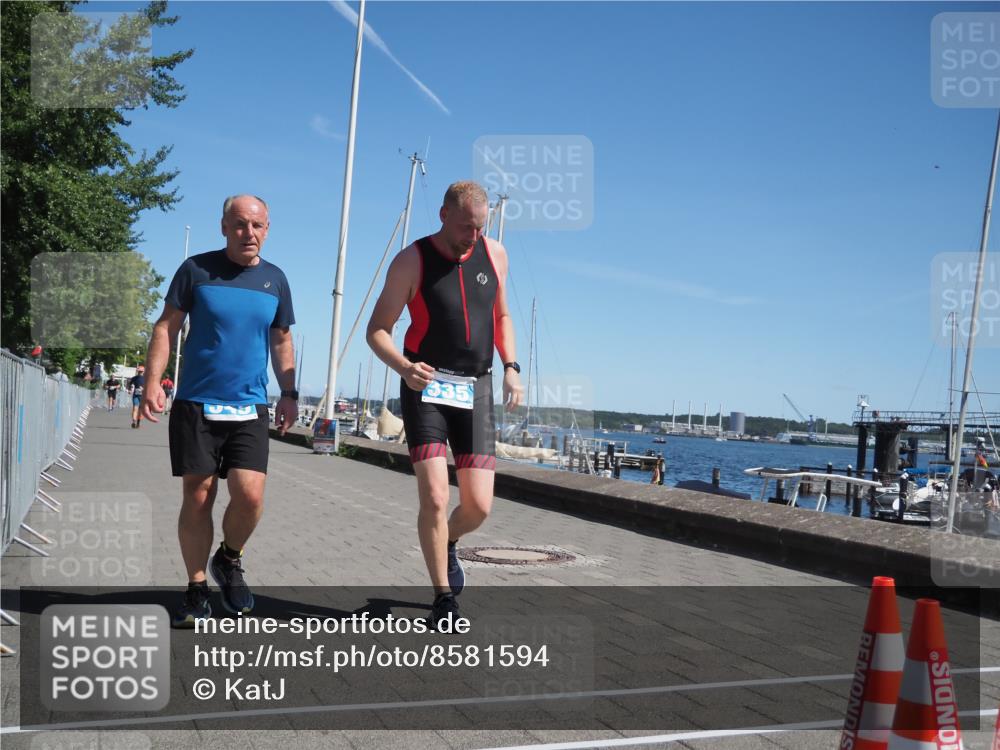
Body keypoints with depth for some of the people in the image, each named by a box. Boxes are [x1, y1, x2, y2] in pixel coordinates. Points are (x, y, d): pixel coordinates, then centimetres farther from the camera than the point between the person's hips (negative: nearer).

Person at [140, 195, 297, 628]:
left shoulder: (274, 279, 9)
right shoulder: (197, 269, 1)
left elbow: (281, 341, 18)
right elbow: (166, 327, 2)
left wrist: (289, 394, 12)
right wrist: (153, 381, -8)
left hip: (249, 408, 2)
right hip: (195, 404, -1)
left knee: (250, 494, -12)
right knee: (197, 497, 1)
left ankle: (230, 560, 17)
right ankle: (196, 589, 17)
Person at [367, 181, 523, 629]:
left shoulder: (494, 254, 6)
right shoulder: (412, 261, -6)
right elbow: (377, 330, -5)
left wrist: (510, 366, 4)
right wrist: (405, 367, -25)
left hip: (476, 389, 4)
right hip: (426, 387, -3)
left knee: (478, 506, -1)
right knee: (434, 498, -12)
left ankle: (447, 545, 34)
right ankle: (444, 599, 5)